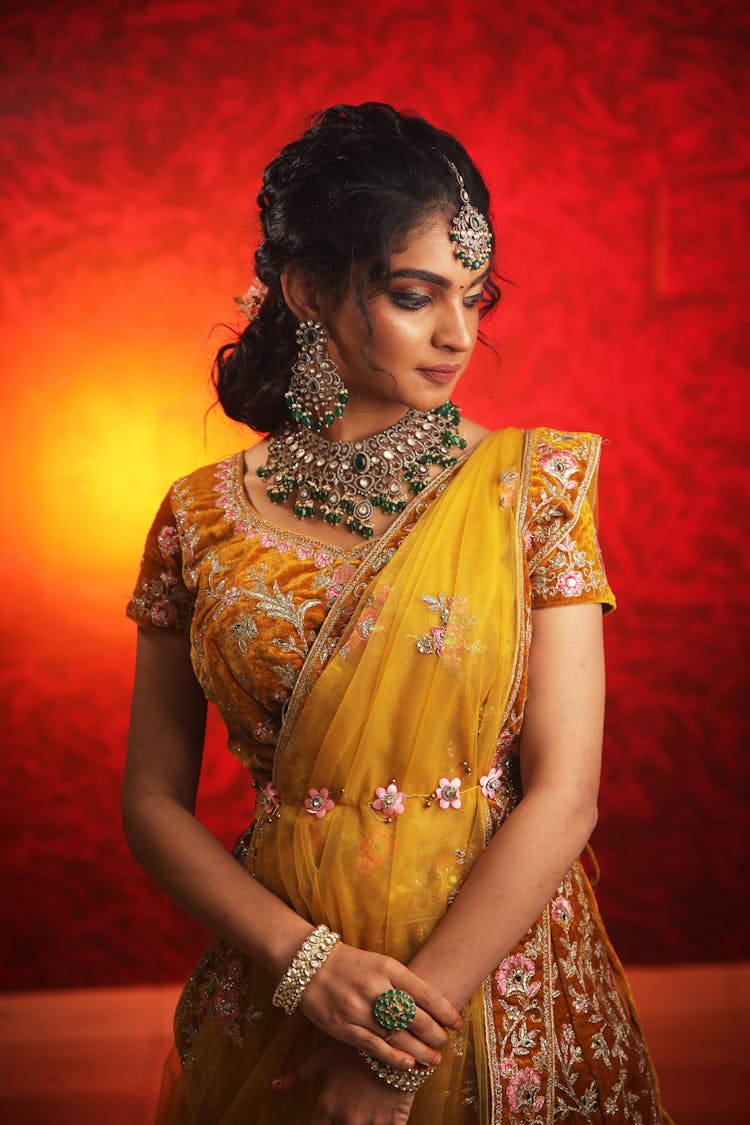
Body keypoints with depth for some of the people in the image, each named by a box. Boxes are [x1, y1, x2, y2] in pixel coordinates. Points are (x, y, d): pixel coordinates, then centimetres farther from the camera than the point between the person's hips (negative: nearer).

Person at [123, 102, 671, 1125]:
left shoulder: (536, 481, -7)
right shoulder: (203, 519, -3)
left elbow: (564, 797, -11)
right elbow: (153, 799, 1)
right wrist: (307, 962, -14)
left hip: (506, 986, -1)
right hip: (278, 1006, 1)